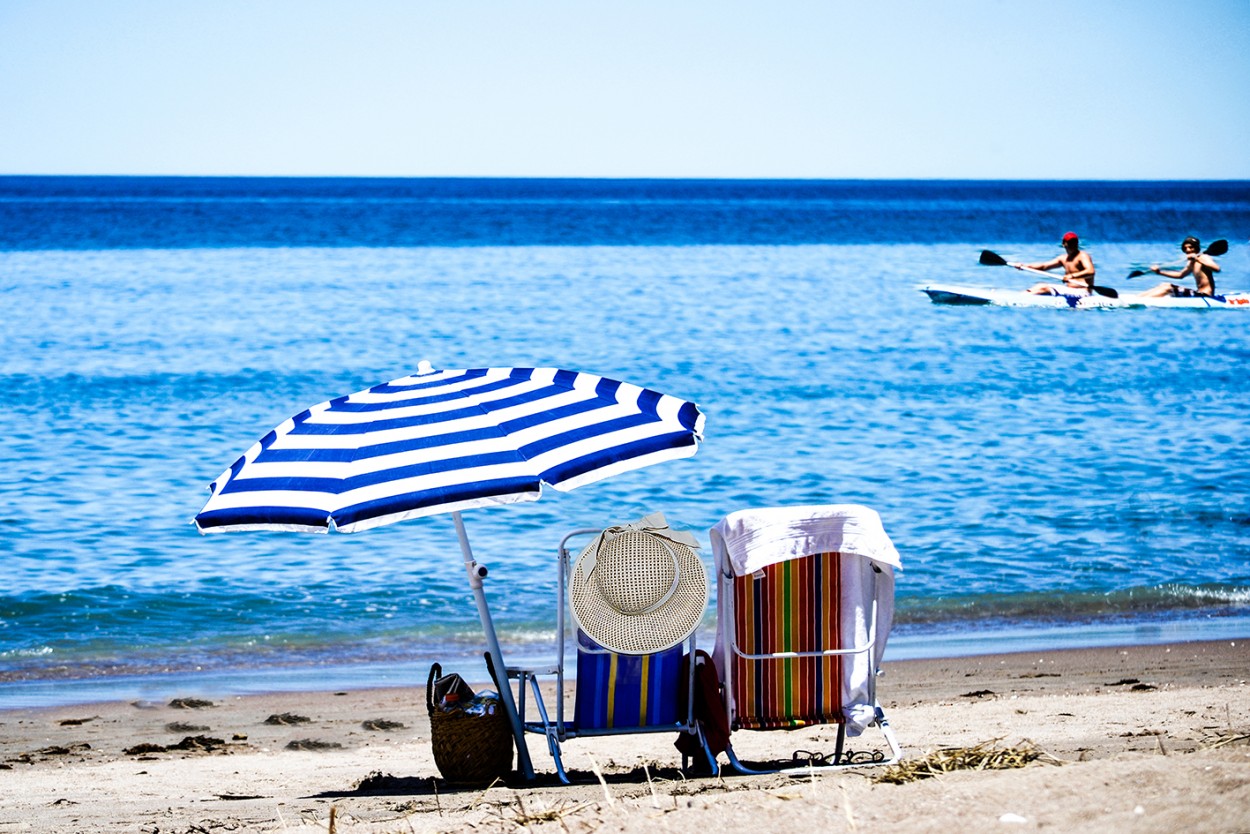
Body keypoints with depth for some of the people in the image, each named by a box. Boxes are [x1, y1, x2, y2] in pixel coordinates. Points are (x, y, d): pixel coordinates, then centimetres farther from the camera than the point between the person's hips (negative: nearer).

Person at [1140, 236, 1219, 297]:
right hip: (1200, 294, 10)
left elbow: (1216, 269, -30)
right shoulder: (1191, 263, 16)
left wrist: (1198, 259, -34)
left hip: (1204, 296, -10)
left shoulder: (1203, 258, -11)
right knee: (1165, 285, 14)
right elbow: (1180, 275, 31)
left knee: (1168, 288, -15)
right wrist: (1159, 272, 24)